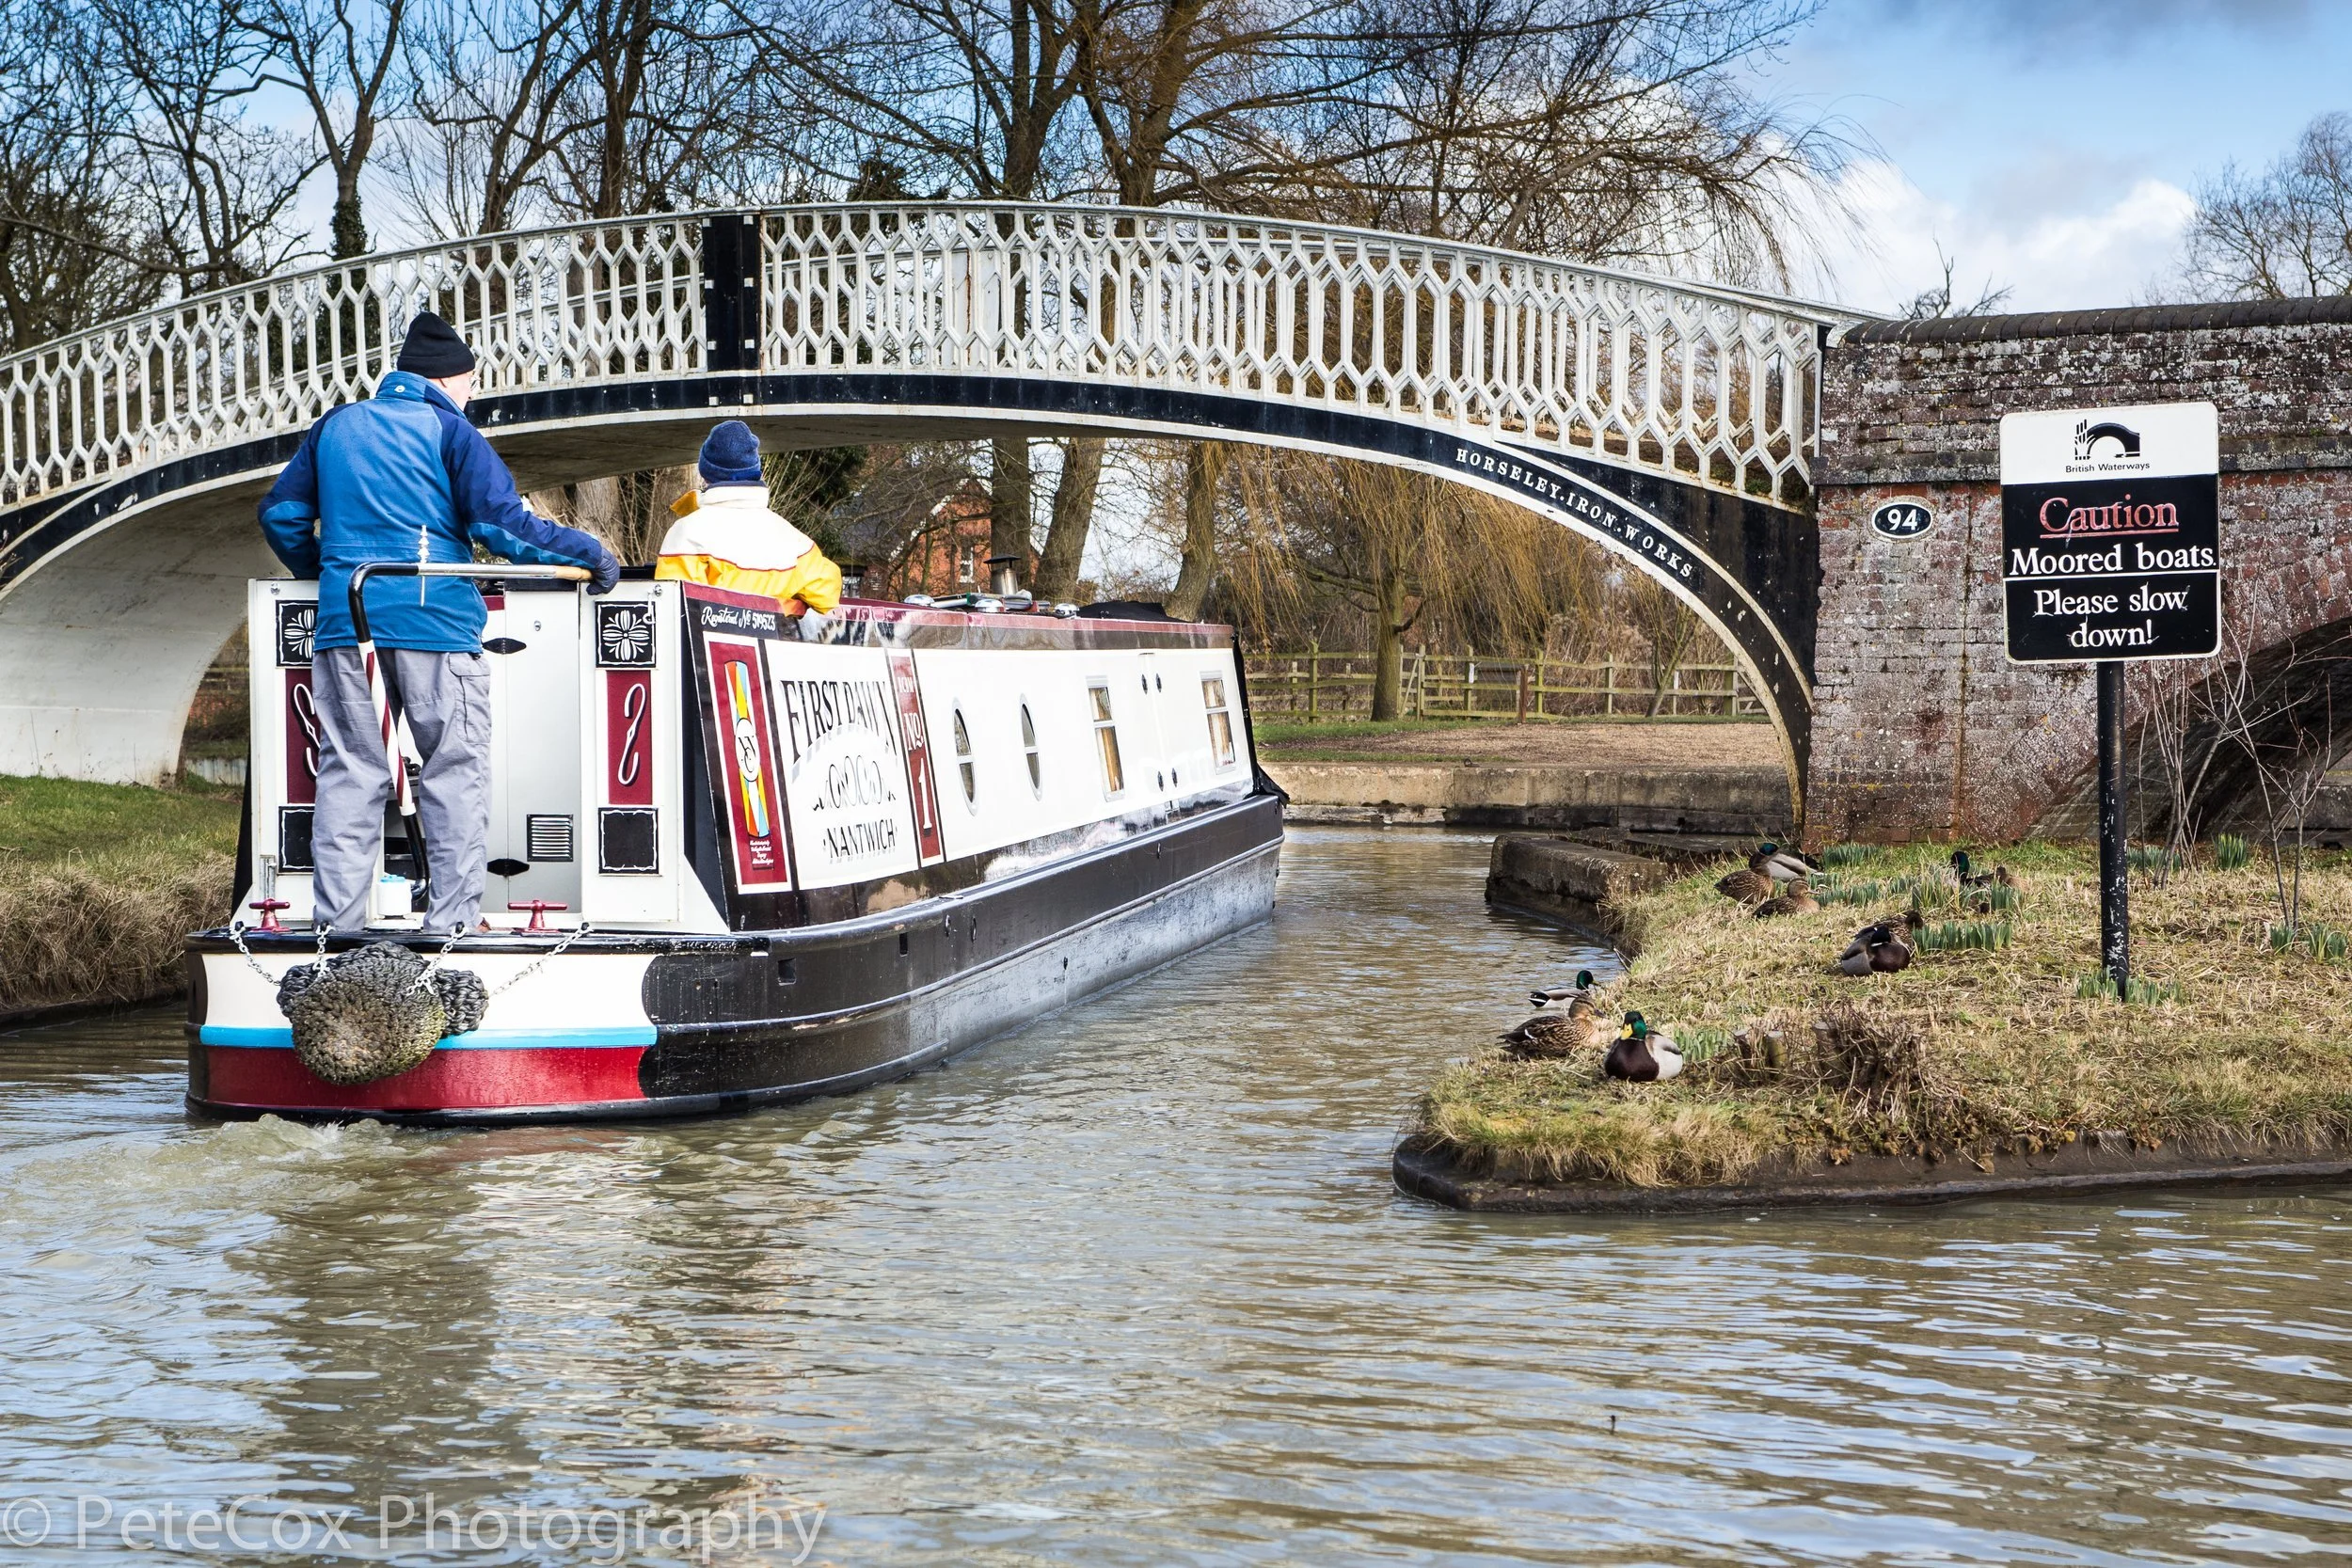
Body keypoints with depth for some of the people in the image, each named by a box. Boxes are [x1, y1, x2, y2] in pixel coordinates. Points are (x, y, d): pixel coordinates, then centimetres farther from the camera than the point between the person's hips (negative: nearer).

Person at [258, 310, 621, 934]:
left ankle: (337, 923, 5)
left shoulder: (335, 425, 15)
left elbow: (280, 512, 20)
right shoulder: (448, 429, 0)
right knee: (455, 773, 1)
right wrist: (590, 554, 1)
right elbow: (502, 524, -9)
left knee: (348, 773, 7)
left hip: (345, 624, 5)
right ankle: (451, 924, -3)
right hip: (435, 623, -4)